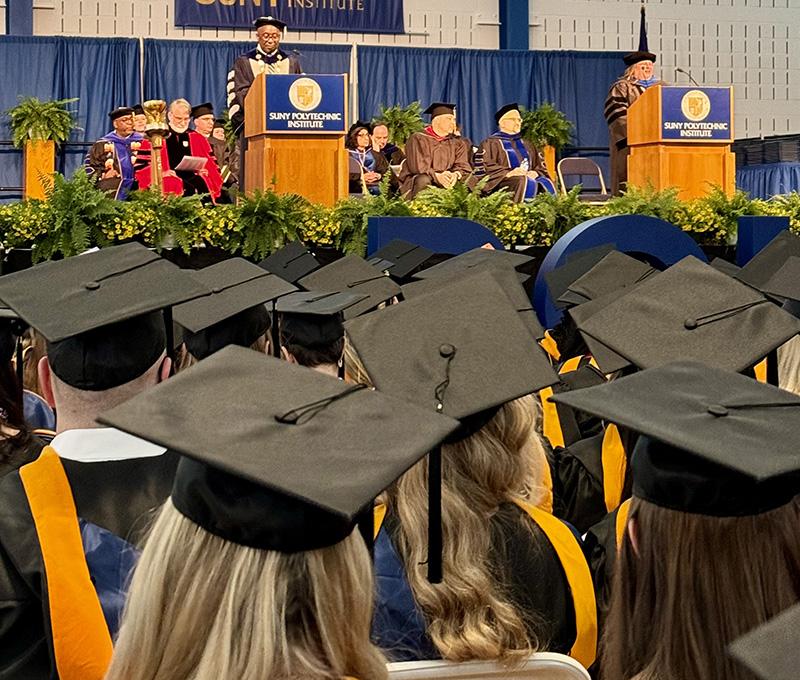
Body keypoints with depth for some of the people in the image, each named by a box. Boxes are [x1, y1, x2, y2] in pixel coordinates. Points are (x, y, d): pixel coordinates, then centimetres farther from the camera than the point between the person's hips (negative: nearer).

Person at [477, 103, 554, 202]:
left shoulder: (527, 145, 30)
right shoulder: (490, 144, 10)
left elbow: (541, 166, 22)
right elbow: (486, 167, -5)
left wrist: (535, 173, -2)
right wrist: (508, 173, -19)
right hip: (502, 182, -5)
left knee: (546, 183, -26)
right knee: (524, 182, -36)